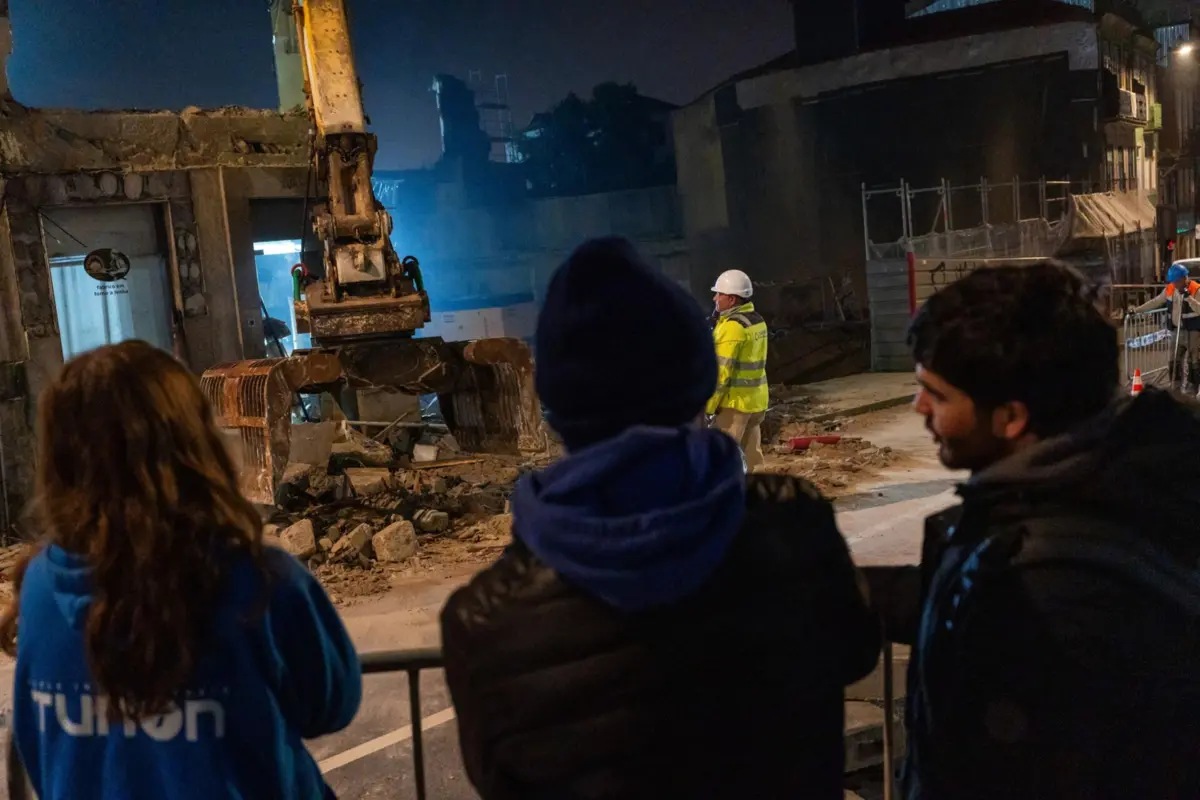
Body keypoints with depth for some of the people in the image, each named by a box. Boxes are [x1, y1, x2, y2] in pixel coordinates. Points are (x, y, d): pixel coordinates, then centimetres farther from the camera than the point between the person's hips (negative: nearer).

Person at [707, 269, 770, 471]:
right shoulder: (756, 320, 12)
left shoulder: (733, 326, -17)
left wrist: (707, 406, -16)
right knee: (750, 458, 13)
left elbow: (722, 370, -20)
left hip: (734, 401, -9)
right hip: (755, 399, 9)